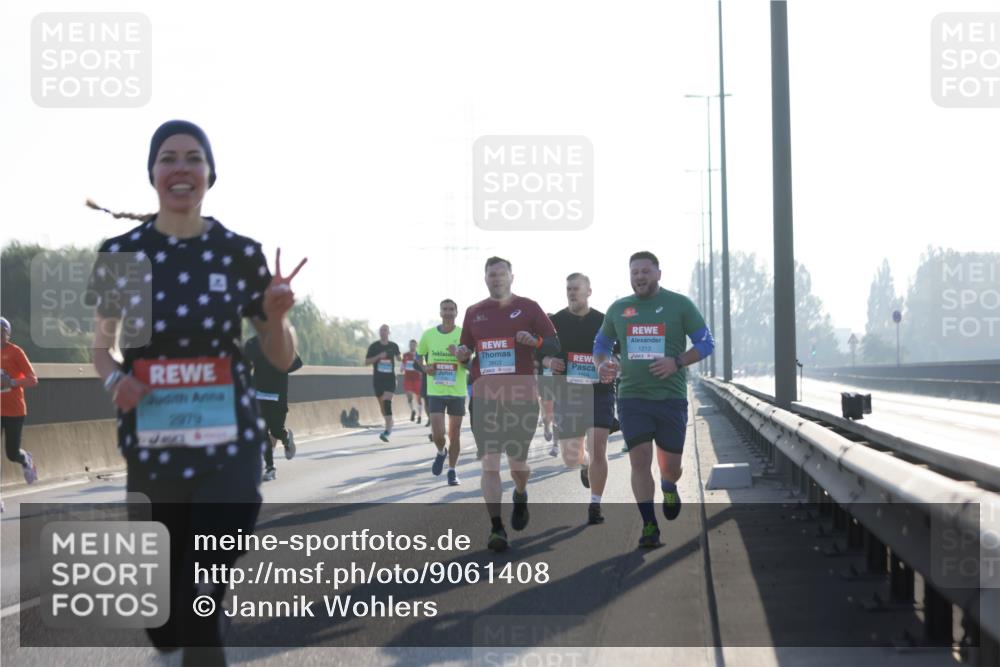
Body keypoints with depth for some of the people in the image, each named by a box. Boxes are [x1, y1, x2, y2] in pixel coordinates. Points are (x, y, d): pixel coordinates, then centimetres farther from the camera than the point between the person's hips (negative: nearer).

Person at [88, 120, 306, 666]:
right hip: (149, 452, 2)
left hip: (228, 451, -1)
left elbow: (282, 360, 6)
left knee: (200, 619, -7)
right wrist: (114, 378, -9)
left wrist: (276, 314, -15)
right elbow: (101, 346, 13)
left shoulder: (241, 254, -1)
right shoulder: (119, 253, 1)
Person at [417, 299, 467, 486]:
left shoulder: (464, 335, -4)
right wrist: (424, 367, -1)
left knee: (455, 434, 6)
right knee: (437, 433, -9)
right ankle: (441, 452, 24)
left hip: (457, 392, 0)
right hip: (435, 391, 0)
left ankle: (452, 471, 21)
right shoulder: (429, 334, 2)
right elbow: (419, 354, 19)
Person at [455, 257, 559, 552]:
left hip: (522, 397, -1)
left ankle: (520, 496, 41)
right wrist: (461, 353, -4)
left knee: (518, 464, 7)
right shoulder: (474, 312, 11)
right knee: (489, 463, -9)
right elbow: (465, 350, 19)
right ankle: (496, 528, -9)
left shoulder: (528, 308, 4)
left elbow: (554, 345, 3)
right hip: (485, 397, 1)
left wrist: (534, 341, -18)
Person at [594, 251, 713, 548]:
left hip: (671, 397, -1)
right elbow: (601, 344, 20)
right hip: (632, 397, 1)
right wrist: (601, 364, -3)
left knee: (670, 466, 5)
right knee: (640, 460, -10)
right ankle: (649, 526, -1)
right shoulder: (617, 309, 8)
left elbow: (706, 343, 0)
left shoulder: (679, 304, 0)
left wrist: (677, 362, -16)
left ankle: (668, 486, 42)